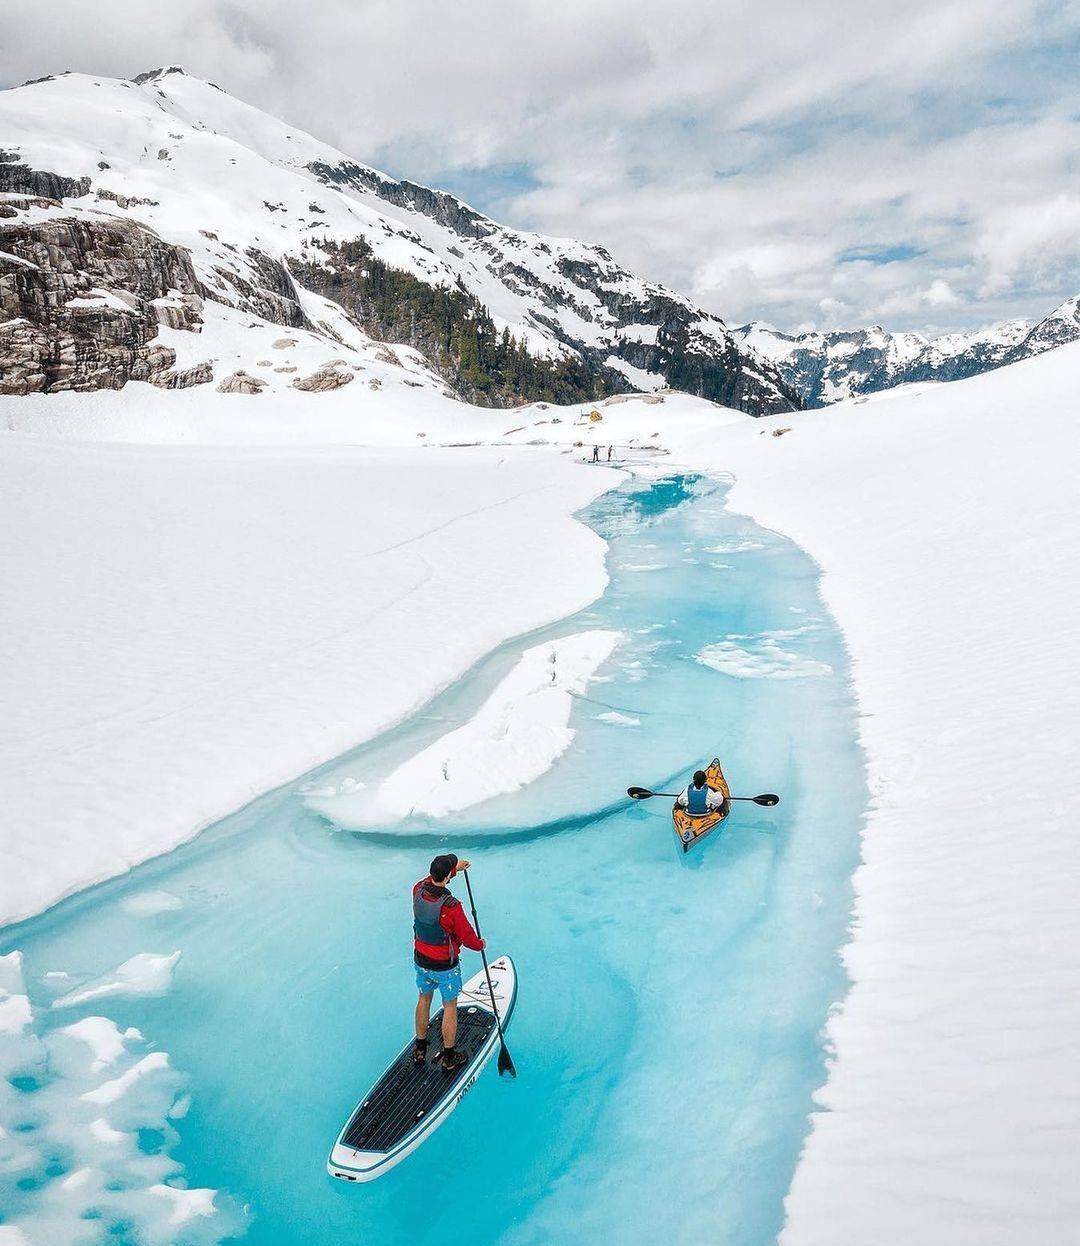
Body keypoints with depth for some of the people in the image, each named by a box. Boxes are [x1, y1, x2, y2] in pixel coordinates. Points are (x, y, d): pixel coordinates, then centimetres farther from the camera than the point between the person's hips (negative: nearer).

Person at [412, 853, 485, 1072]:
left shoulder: (418, 890, -14)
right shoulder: (451, 906, -31)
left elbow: (431, 880, 12)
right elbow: (467, 936, -18)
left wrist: (456, 868, 23)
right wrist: (480, 944, 4)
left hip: (421, 959, 6)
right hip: (445, 966, -6)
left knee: (424, 999, 24)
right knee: (450, 1007, 12)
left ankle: (420, 1050, 38)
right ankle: (449, 1058, 25)